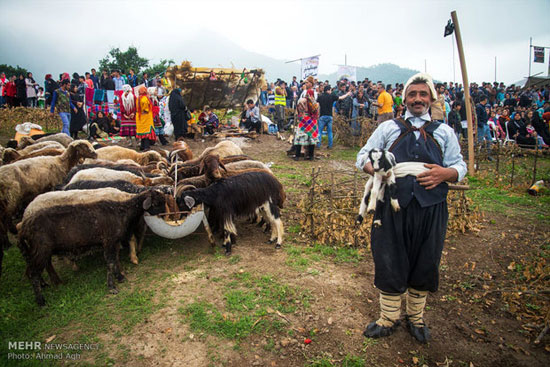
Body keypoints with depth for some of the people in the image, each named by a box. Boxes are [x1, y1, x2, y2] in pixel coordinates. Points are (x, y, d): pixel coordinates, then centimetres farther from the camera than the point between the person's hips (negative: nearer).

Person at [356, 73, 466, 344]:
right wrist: (375, 169, -14)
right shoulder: (388, 128, 11)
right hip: (393, 206, -1)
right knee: (389, 263, 5)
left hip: (431, 209, 1)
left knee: (424, 266, 11)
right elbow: (363, 157, 9)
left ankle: (416, 318, 34)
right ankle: (389, 318, 26)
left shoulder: (444, 132, 14)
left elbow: (460, 166, 11)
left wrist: (445, 173, -13)